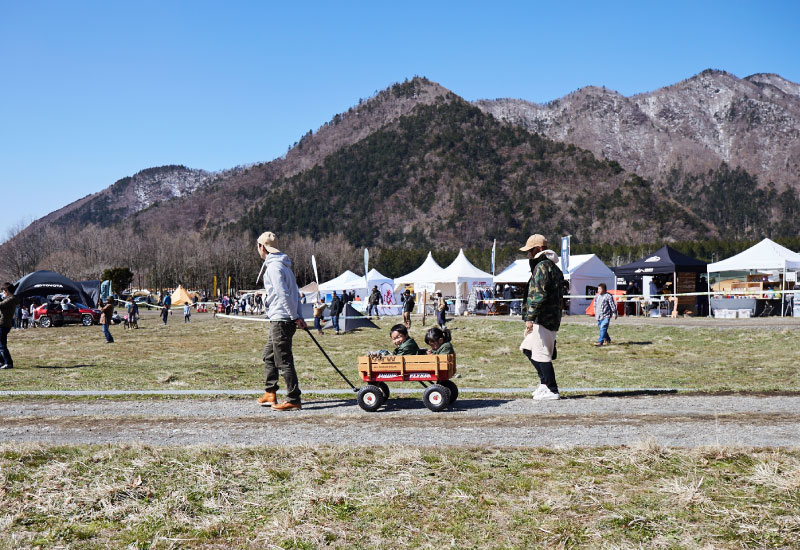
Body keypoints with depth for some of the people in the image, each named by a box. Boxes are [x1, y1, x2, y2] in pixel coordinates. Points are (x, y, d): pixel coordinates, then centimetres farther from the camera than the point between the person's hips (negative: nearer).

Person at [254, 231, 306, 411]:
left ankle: (294, 400, -4)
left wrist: (295, 318, -16)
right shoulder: (283, 264, 17)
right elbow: (296, 293, 16)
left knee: (284, 361, -7)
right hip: (279, 320, 10)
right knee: (269, 355, 20)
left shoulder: (273, 266, -14)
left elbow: (284, 295, -20)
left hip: (281, 320, -10)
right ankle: (270, 393, 27)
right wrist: (300, 316, 12)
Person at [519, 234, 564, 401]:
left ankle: (552, 390, -1)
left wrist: (530, 318, -22)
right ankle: (545, 381, 20)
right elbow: (559, 295, 24)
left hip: (543, 318, -11)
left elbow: (539, 295, -22)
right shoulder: (553, 267, 20)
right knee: (528, 349, 17)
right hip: (551, 317, 11)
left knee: (541, 354, -6)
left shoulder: (542, 266, -13)